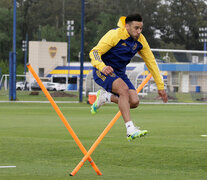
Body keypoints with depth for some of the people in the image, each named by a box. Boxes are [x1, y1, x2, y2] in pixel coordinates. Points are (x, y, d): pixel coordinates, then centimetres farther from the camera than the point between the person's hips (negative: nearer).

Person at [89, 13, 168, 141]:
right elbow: (94, 52, -24)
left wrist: (160, 86, 5)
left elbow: (151, 62, 6)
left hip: (119, 73, 7)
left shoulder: (140, 40, -2)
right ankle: (130, 130, -35)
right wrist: (102, 67, -44)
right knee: (124, 89, -33)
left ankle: (105, 97, 14)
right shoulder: (115, 35, -20)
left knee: (134, 102, -13)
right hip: (103, 72, -6)